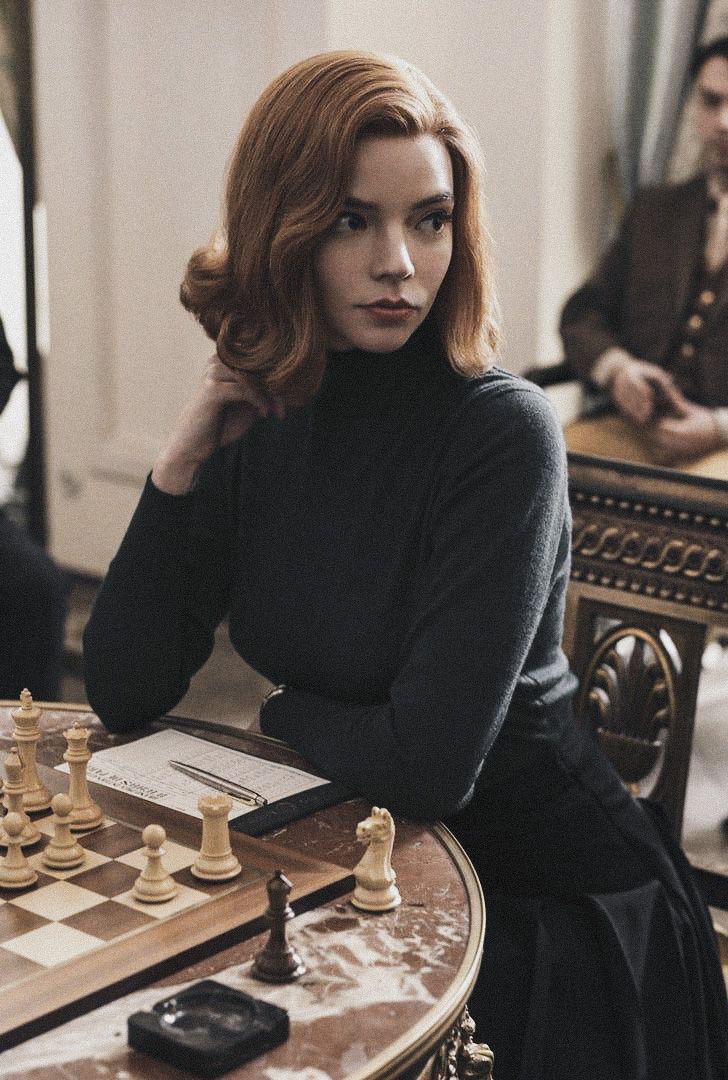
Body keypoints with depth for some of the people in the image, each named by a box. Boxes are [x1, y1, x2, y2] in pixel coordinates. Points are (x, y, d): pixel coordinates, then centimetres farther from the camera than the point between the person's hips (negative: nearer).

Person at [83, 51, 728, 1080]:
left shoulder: (504, 431, -22)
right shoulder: (257, 424, -2)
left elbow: (426, 766, -25)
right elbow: (124, 696, -6)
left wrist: (287, 715, -6)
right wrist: (180, 465, -13)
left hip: (547, 909, -5)